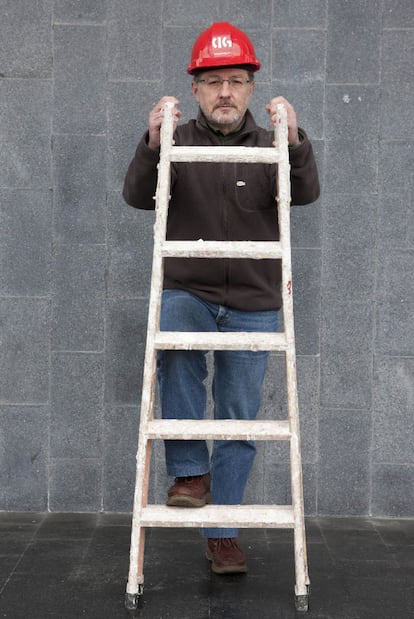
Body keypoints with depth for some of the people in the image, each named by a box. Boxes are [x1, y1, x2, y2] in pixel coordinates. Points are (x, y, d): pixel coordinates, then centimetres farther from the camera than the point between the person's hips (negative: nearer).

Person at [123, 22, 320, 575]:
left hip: (253, 305, 1)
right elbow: (139, 197, -13)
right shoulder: (177, 143, 2)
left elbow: (306, 195, -15)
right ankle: (190, 471, -16)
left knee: (239, 417, 3)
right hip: (186, 291, -1)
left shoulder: (270, 146, 3)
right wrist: (151, 145, -31)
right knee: (175, 354, -33)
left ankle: (222, 533, 15)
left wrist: (295, 140, -33)